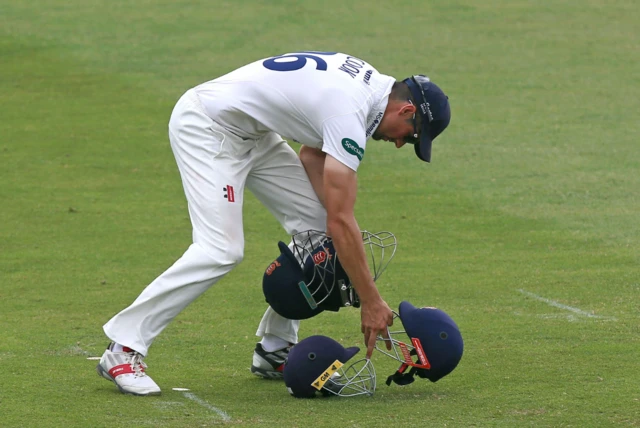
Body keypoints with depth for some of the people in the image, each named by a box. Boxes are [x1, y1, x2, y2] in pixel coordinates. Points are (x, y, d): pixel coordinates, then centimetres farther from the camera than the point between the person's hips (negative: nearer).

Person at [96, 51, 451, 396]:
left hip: (251, 132, 10)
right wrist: (371, 302, -23)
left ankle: (276, 347, 9)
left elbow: (311, 153, 9)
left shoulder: (374, 85, 2)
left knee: (315, 223, 4)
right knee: (221, 250, -21)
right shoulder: (349, 114, -27)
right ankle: (123, 349, -15)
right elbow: (342, 221, -28)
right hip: (205, 127, -10)